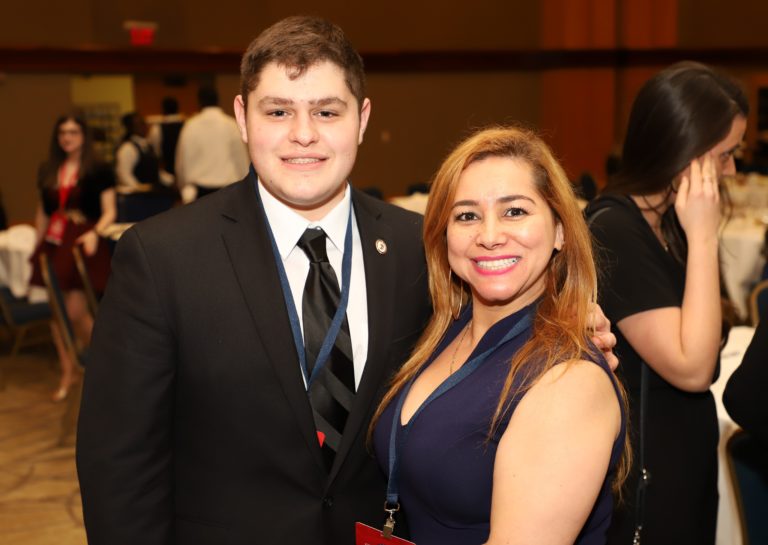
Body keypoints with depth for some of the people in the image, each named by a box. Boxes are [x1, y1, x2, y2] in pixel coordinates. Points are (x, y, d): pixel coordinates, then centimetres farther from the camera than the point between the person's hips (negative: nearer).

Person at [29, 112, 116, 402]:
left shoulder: (98, 170, -3)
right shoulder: (47, 171, 12)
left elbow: (109, 212, -5)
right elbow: (42, 212, 19)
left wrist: (94, 233, -22)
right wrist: (38, 246, 18)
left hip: (82, 244, -5)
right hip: (53, 244, 5)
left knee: (76, 311, -9)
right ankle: (68, 371, 20)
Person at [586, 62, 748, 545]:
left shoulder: (666, 220, 4)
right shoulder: (613, 231, -23)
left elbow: (699, 345, 10)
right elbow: (691, 366, -27)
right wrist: (703, 236, -25)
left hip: (681, 455, 9)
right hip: (642, 471, -9)